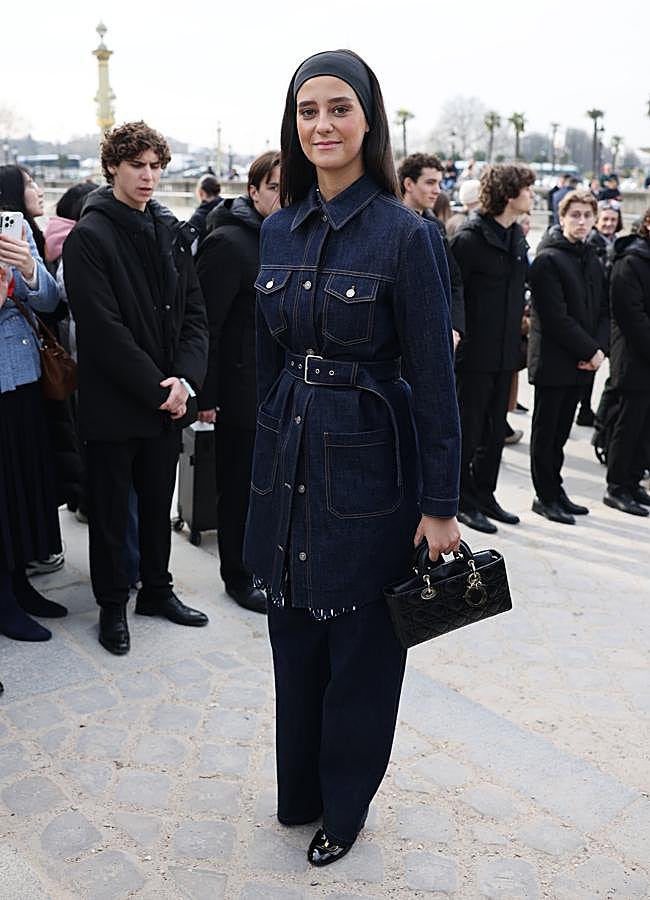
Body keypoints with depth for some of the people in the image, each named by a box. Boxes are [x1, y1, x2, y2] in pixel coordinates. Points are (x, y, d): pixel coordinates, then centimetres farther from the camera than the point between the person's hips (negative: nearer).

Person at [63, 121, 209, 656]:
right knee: (111, 508, 8)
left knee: (159, 502, 16)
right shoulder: (90, 236, -9)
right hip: (114, 401, -5)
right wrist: (156, 389, -16)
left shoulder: (172, 232, 8)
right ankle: (113, 605, 24)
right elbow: (104, 329, -16)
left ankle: (156, 589, 33)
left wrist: (185, 379, -8)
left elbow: (195, 312, 6)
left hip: (169, 397, 5)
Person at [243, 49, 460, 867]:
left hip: (367, 468, -5)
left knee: (359, 646, 10)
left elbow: (433, 378, -12)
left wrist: (439, 505, -11)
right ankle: (298, 790, 40)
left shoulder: (405, 234, -12)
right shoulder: (278, 230, 5)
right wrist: (270, 452, 15)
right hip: (288, 462, 6)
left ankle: (345, 806, 33)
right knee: (292, 637, 17)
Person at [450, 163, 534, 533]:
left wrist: (519, 316, 13)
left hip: (505, 352, 8)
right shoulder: (470, 238, -14)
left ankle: (485, 495, 27)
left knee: (496, 431, 15)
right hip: (474, 353, -8)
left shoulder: (517, 236, 11)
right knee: (468, 430, 3)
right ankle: (463, 500, 16)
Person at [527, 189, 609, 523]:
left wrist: (599, 349, -3)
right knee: (546, 433, 3)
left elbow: (603, 311, 14)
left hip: (582, 362, 7)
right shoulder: (547, 260, -10)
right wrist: (590, 351, -13)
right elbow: (556, 317, -17)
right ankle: (546, 496, 12)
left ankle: (554, 492, 23)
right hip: (553, 361, -7)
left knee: (560, 432, 14)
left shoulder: (593, 261, 15)